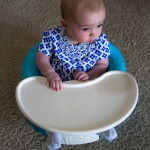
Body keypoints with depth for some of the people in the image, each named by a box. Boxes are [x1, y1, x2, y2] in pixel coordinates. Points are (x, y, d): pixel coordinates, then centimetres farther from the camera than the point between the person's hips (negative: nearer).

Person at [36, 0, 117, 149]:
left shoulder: (101, 41, -15)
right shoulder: (52, 37, -19)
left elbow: (103, 64, -6)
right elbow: (41, 57, -9)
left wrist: (89, 75, -25)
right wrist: (50, 73, -28)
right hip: (58, 86, 0)